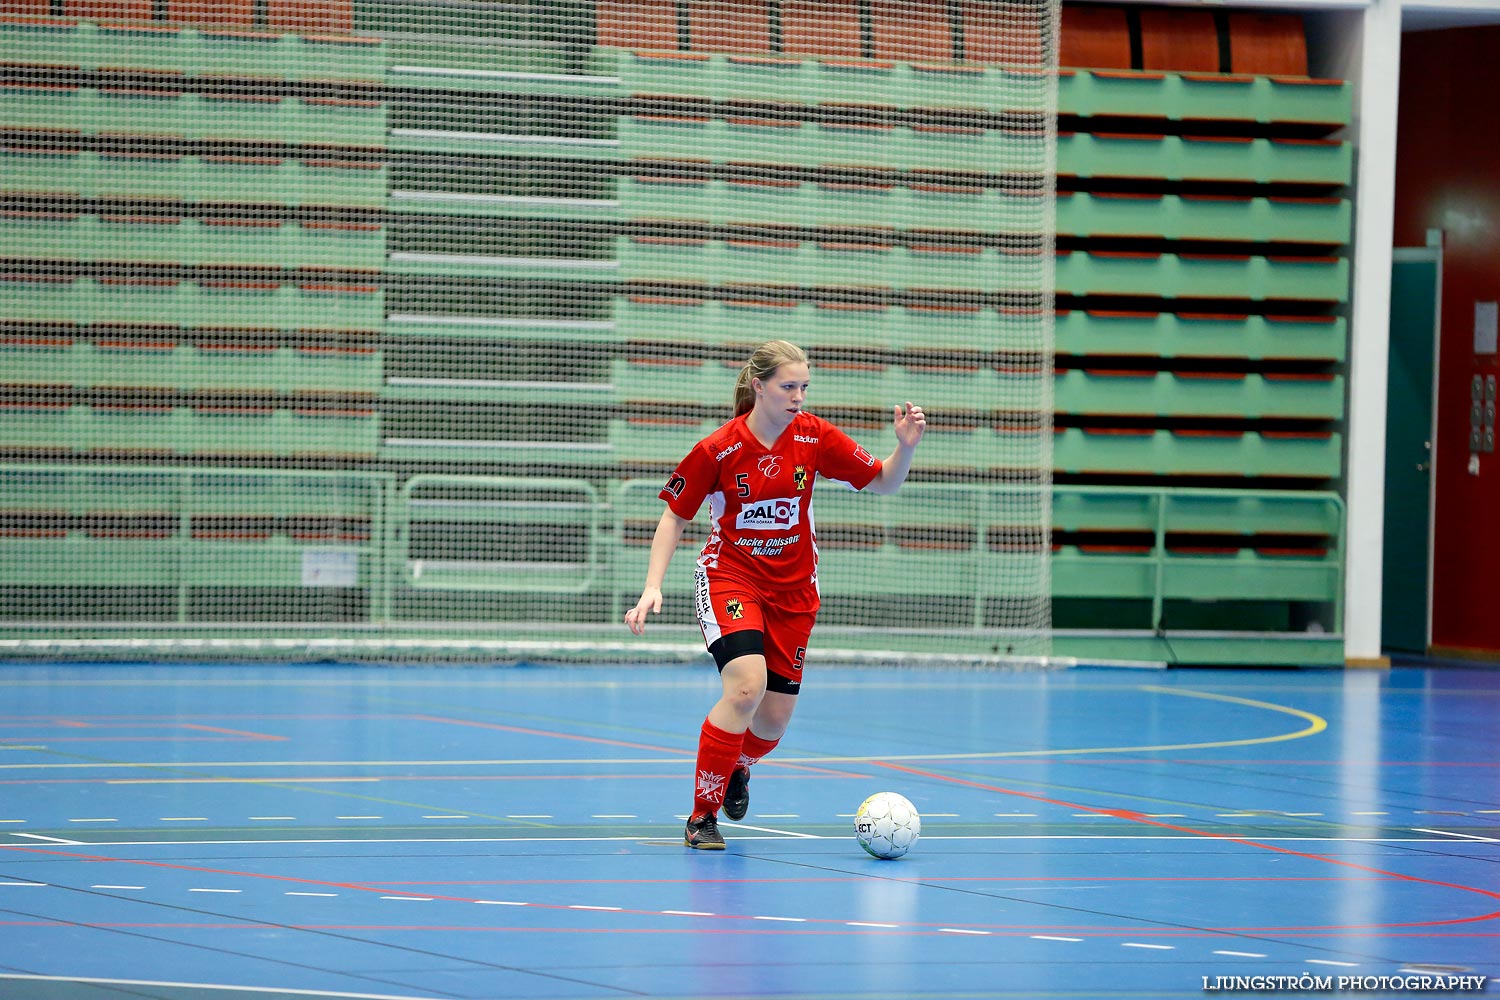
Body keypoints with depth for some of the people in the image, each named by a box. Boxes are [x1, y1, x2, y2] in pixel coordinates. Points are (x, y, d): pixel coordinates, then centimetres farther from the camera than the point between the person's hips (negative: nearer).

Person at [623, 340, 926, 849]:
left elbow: (884, 482, 1)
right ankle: (702, 816, -15)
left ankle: (736, 766, 41)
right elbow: (674, 517, -3)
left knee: (774, 717, 2)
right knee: (746, 685, -28)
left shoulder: (815, 438, -7)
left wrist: (905, 447, -20)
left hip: (793, 587, 4)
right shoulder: (717, 450, -15)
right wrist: (653, 587, -12)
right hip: (730, 575, -4)